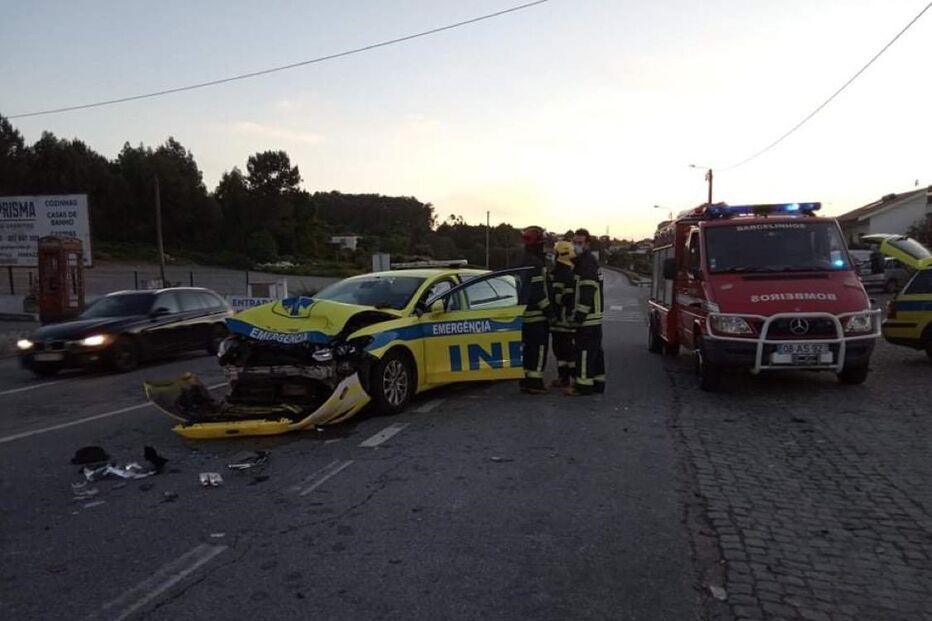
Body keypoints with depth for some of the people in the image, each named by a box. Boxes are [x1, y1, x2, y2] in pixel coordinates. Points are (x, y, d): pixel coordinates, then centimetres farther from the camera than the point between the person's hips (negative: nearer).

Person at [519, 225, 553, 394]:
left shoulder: (524, 262, 17)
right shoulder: (535, 262, -16)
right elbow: (537, 289, -22)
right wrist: (547, 307, -17)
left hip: (527, 313, 10)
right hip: (537, 314, -10)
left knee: (529, 347, 13)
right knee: (539, 348, -6)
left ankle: (526, 380, 18)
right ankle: (534, 382, -5)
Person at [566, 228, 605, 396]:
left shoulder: (587, 263, -14)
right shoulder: (583, 262, 19)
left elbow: (587, 292, -22)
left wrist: (580, 314, -22)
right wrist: (578, 313, 22)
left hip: (588, 317, -11)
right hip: (593, 317, 11)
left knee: (584, 350, -8)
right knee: (595, 350, 14)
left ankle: (583, 385, -5)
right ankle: (597, 382, 21)